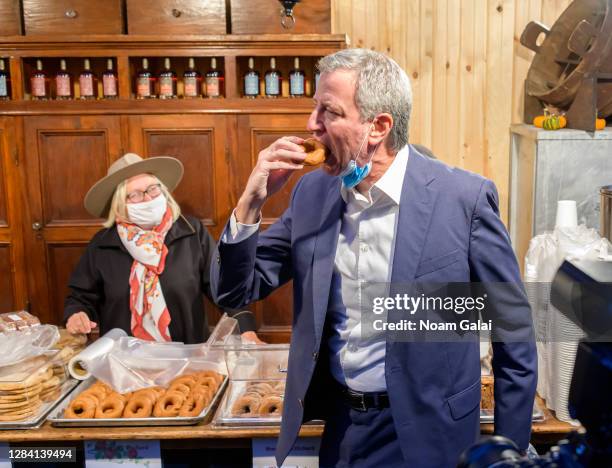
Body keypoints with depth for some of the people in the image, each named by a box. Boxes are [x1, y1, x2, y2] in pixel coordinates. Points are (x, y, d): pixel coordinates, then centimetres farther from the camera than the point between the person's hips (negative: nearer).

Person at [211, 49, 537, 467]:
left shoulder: (464, 198, -17)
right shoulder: (311, 193, -4)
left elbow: (515, 342, -9)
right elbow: (235, 293, 0)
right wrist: (251, 202, -16)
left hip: (423, 434, -4)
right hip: (338, 426, 5)